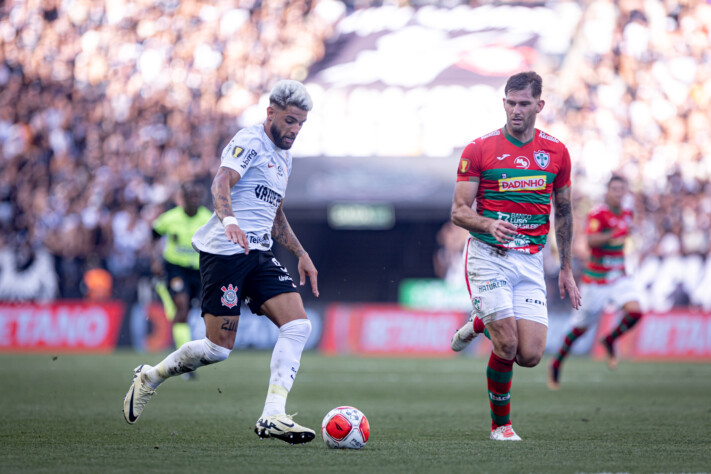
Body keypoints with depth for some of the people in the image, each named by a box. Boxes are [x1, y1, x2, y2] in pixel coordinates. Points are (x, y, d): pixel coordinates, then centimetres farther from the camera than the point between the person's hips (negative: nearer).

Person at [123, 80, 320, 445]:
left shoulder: (283, 157, 21)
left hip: (259, 254, 9)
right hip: (225, 251, -9)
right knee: (219, 349, -9)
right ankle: (149, 378, 15)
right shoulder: (249, 142, -7)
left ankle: (272, 417, -14)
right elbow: (221, 182, -25)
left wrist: (301, 255, 28)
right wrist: (228, 220, -43)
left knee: (298, 326, -11)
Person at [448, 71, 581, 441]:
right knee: (507, 347, -14)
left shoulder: (556, 152, 6)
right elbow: (459, 211, -5)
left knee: (531, 355, -8)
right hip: (488, 256, -3)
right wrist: (489, 225, -25)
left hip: (530, 261, 3)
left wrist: (566, 268, 15)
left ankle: (481, 323, 24)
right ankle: (500, 424, 9)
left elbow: (564, 212, 16)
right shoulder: (479, 149, -4)